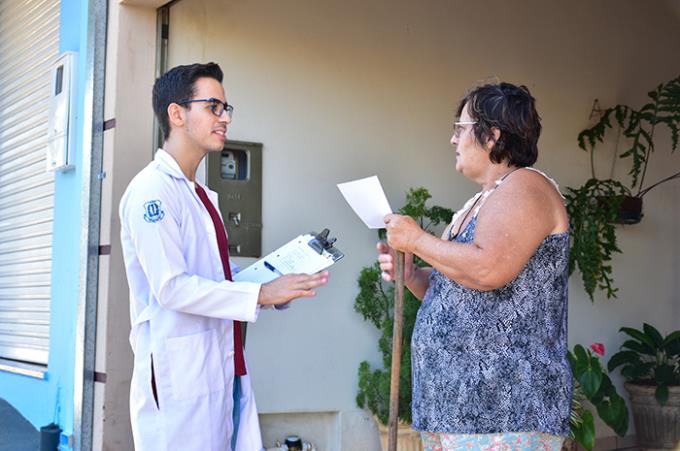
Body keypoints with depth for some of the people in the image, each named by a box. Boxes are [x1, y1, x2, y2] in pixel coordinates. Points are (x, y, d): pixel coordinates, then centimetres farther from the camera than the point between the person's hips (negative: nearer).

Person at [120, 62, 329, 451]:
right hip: (180, 373, -8)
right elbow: (172, 287, -20)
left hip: (226, 369, 9)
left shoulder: (203, 196, 17)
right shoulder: (152, 189, -12)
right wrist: (262, 293, -19)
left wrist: (279, 281, 5)